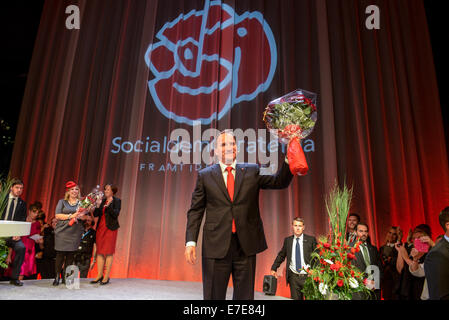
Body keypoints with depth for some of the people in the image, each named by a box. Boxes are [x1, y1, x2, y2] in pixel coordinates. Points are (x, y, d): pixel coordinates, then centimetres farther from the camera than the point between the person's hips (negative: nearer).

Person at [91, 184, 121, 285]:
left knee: (109, 252, -3)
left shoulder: (116, 201, -1)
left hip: (110, 228, -6)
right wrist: (98, 206, -6)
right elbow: (95, 214, 9)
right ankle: (100, 275, 13)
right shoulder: (102, 200, 14)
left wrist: (109, 205, -22)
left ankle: (106, 276, 2)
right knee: (100, 251, 6)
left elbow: (116, 214, -13)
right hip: (100, 228, 6)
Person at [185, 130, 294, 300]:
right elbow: (195, 211, 4)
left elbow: (280, 182, 2)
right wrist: (190, 241, -5)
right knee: (213, 296, 10)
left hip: (246, 245, 1)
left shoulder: (252, 171, 9)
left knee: (244, 296, 13)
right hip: (216, 245, -1)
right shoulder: (205, 175, 5)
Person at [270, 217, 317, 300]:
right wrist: (274, 269, 9)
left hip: (308, 276, -2)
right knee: (295, 298, 6)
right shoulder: (287, 240, 6)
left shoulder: (311, 240, -1)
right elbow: (281, 255, 15)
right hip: (293, 277, 2)